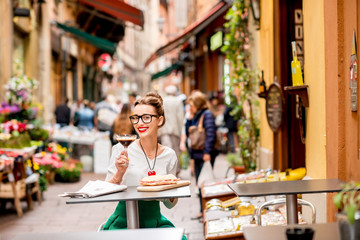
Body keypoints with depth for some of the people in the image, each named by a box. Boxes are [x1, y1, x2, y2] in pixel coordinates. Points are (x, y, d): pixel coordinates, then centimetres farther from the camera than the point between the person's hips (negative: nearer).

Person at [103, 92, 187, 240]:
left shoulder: (169, 155, 4)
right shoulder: (122, 149, -5)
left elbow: (169, 204, 12)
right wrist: (119, 173, -22)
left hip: (155, 221, 4)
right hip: (124, 222, -3)